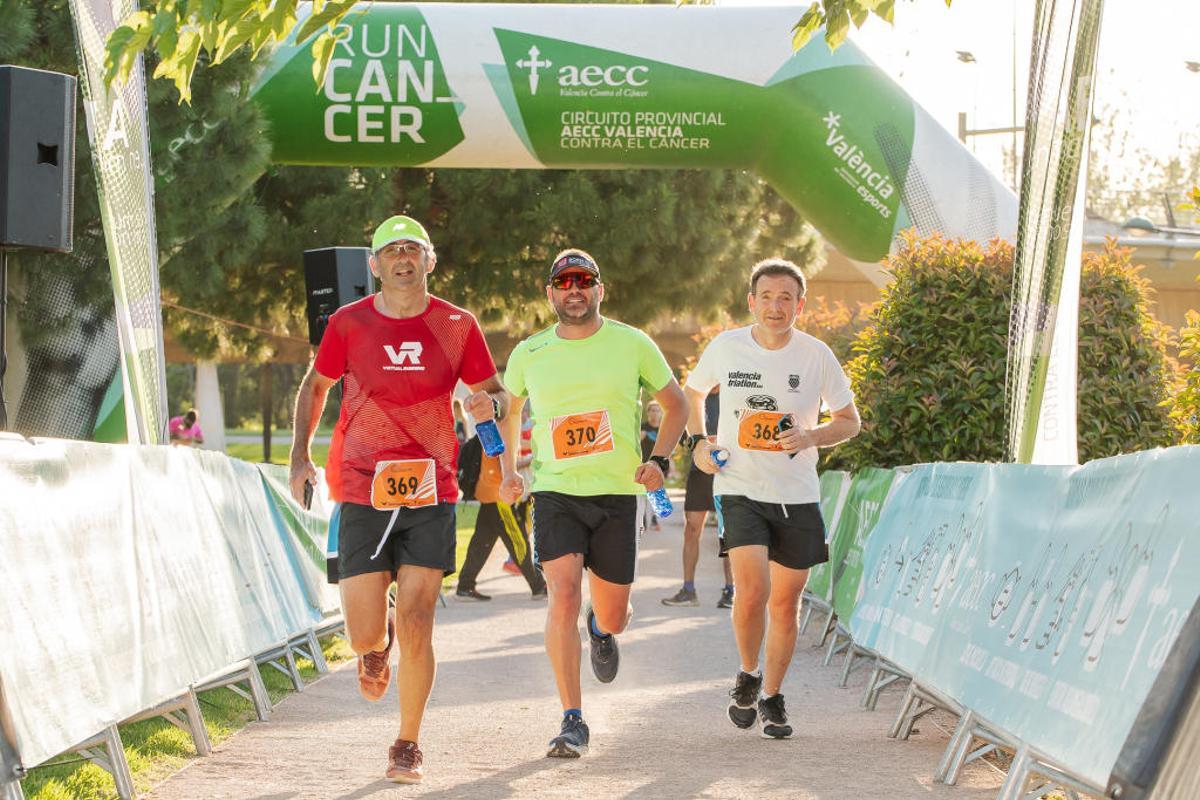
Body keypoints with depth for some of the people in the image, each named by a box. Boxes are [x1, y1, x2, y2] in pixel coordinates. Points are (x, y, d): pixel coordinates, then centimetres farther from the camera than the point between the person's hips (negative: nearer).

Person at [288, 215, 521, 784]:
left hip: (430, 493, 0)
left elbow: (493, 393, 13)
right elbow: (315, 386, 15)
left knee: (416, 626, -6)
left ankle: (408, 746, 13)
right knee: (364, 634, -5)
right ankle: (377, 647, 35)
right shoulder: (348, 323, 1)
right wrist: (300, 455, 3)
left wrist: (489, 404, -12)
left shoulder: (456, 325, 2)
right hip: (361, 494, 0)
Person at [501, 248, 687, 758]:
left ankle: (601, 629, 47)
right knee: (563, 595, -20)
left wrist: (659, 459, -2)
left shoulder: (633, 345, 1)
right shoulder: (529, 354, 4)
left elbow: (676, 405, 12)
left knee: (613, 616, 6)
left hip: (618, 493, 0)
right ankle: (573, 721, -15)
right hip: (556, 492, 0)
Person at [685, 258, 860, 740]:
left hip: (797, 497, 1)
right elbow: (692, 391, 18)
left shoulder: (817, 356, -4)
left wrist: (810, 437, -13)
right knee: (752, 590, -19)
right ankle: (747, 675, 8)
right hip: (739, 489, -1)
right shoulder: (726, 347, -3)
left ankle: (771, 696, 28)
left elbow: (849, 421, 6)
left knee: (785, 603, 8)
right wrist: (698, 441, 3)